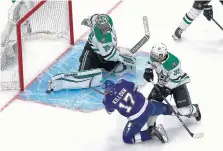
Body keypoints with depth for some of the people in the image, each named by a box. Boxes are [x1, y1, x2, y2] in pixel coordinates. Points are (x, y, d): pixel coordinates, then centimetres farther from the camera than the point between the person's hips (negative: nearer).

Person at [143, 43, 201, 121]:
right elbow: (150, 62, 7)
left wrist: (166, 88, -29)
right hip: (162, 83, 6)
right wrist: (148, 70, -10)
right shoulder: (154, 56, -20)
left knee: (184, 110, -11)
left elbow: (175, 80, -28)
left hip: (177, 83, -6)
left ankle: (194, 110, 27)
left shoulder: (173, 63, -40)